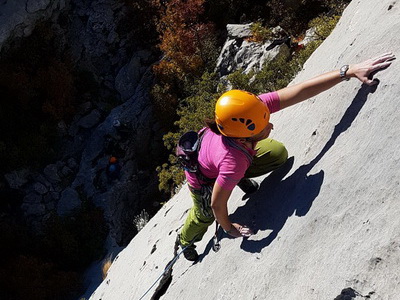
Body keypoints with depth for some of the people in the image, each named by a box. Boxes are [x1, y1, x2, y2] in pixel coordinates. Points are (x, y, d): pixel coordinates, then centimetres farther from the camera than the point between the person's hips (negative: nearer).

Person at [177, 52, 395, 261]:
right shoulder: (233, 162, -49)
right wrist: (229, 228, -13)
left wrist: (350, 71, -40)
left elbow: (301, 91, -36)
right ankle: (184, 240, 55)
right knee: (205, 216, 21)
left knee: (279, 153, -6)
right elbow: (217, 204, -34)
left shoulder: (253, 107, -38)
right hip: (203, 180, -4)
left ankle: (241, 178, 19)